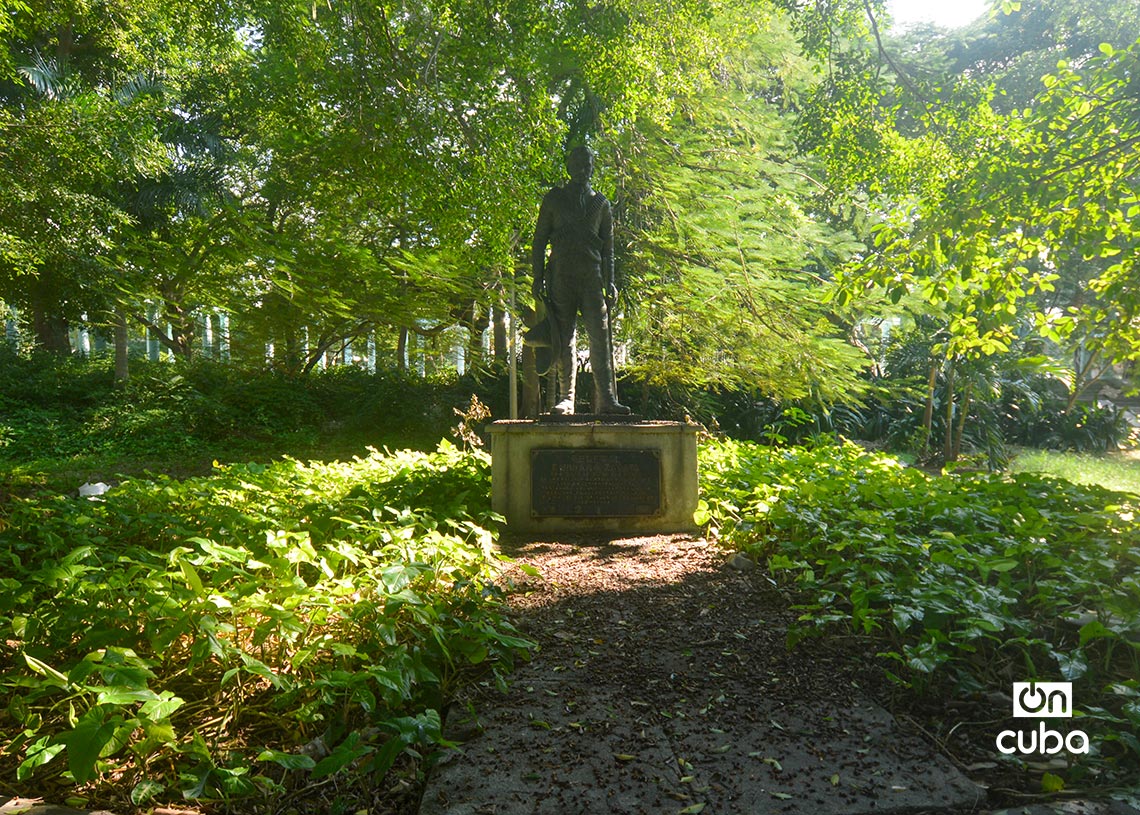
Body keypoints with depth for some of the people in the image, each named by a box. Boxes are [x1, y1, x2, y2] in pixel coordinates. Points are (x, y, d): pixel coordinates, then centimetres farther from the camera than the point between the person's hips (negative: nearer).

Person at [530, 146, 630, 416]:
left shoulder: (601, 202, 19)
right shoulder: (554, 198, 14)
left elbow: (607, 245, 17)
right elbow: (539, 239, 11)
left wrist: (609, 282, 7)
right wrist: (538, 277, 1)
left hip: (592, 275, 1)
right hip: (561, 275, -1)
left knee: (600, 336, -8)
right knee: (564, 338, -2)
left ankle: (607, 399, -9)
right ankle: (566, 398, 1)